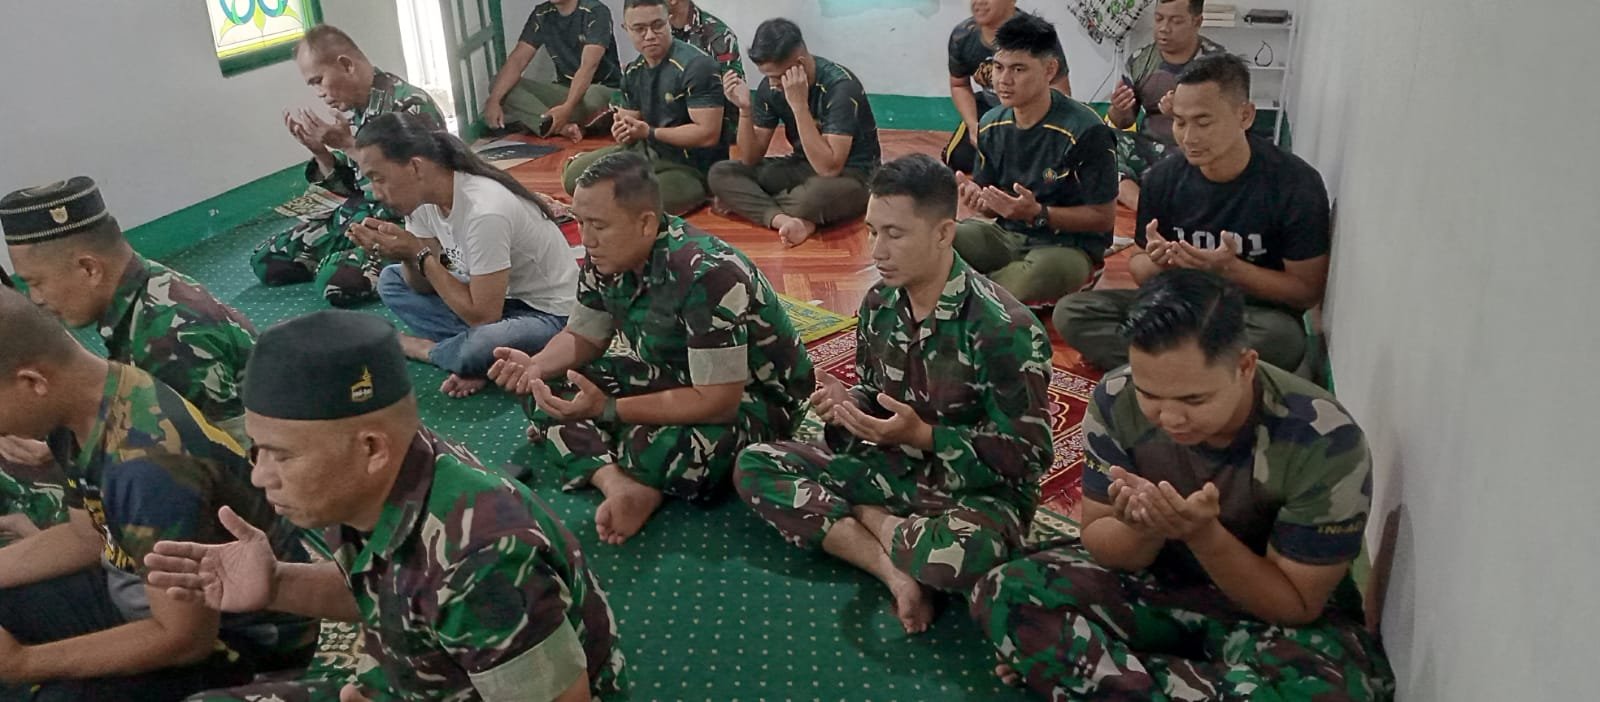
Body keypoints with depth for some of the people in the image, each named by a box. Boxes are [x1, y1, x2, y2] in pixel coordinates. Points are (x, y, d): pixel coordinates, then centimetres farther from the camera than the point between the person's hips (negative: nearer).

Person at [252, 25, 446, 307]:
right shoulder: (351, 110, 6)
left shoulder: (409, 104, -18)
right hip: (359, 215, 8)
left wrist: (348, 144, -22)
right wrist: (319, 151, -6)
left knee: (336, 279, -32)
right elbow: (350, 188, 13)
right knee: (265, 260, 5)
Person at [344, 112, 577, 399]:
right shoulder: (423, 197, -6)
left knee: (480, 348, -37)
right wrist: (407, 256, -19)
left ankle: (424, 348, -2)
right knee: (390, 279, 5)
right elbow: (427, 285, 3)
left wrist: (420, 253, -23)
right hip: (490, 299, 8)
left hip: (549, 315, -8)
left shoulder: (484, 212, -31)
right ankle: (470, 354, -10)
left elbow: (482, 316, -27)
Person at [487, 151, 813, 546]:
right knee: (546, 392, -5)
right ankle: (619, 485, -22)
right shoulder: (609, 258, -9)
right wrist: (536, 366, -16)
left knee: (656, 450, -37)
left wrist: (607, 410, -36)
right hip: (674, 376, 8)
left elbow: (717, 402, -33)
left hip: (754, 398, -8)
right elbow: (583, 337, 6)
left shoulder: (707, 276, -33)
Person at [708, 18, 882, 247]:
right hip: (803, 168, 7)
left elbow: (829, 167, -33)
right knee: (720, 174, -10)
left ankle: (750, 206, -13)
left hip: (850, 175, -6)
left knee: (819, 193, -42)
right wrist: (745, 109, -21)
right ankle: (783, 219, -30)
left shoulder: (841, 85, -25)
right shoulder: (770, 87, -7)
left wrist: (799, 104, -35)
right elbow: (750, 159, -5)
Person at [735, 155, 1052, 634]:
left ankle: (873, 522, -7)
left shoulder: (1003, 327, -23)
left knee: (965, 554, -42)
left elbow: (1029, 456, -19)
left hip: (979, 490, -6)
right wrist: (845, 406, -14)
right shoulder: (879, 304, -3)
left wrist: (923, 435, -27)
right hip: (897, 468, 7)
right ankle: (892, 568, -18)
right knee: (755, 466, -6)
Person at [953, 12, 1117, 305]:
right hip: (1007, 235, 4)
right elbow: (994, 206, 9)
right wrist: (979, 199, -16)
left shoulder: (1085, 131, -17)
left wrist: (1038, 214, -26)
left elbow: (1103, 217, -13)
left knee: (1046, 270, -40)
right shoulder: (991, 126, 1)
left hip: (1069, 246, -3)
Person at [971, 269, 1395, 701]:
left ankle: (1109, 667, -17)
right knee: (1003, 593, -19)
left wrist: (1204, 535, -35)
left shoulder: (1324, 444, -28)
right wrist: (1143, 529, -33)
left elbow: (1297, 605, -18)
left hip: (1277, 613, -1)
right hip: (1157, 580, 2)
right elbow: (1100, 545, -9)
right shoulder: (1116, 402, -20)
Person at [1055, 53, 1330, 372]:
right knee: (1071, 312, -17)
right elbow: (1138, 265, 5)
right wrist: (1155, 263, -20)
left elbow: (1308, 291, -10)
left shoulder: (1295, 184, -13)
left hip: (1257, 314, -3)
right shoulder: (1163, 177, -3)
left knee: (1281, 337, -40)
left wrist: (1230, 268, -25)